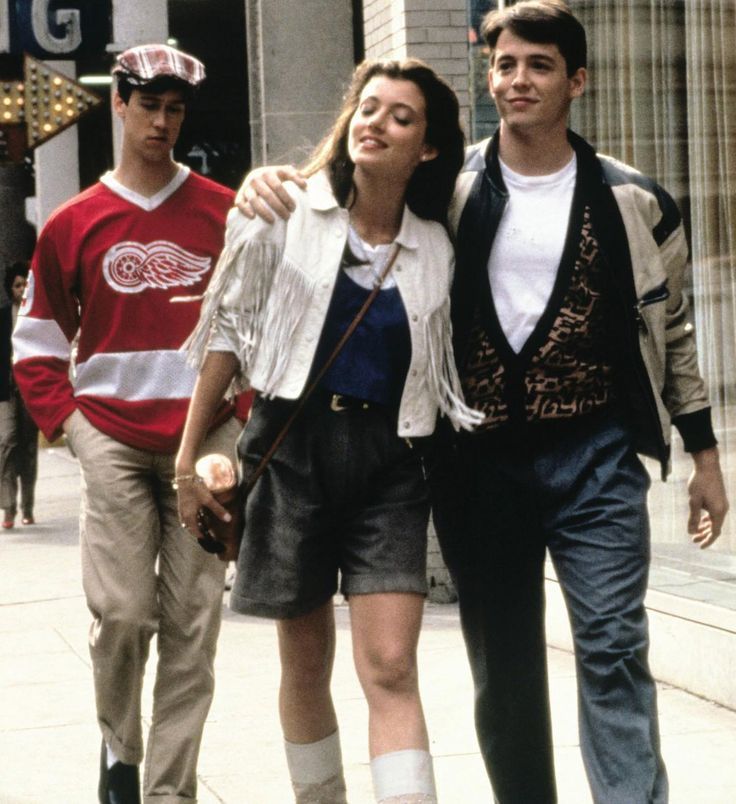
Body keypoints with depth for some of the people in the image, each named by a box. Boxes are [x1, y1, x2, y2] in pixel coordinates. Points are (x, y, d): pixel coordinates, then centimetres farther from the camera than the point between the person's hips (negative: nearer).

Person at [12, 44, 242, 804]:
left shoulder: (225, 213, 6)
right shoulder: (74, 223, 6)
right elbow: (36, 343, 11)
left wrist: (248, 409, 1)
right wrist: (68, 422, 0)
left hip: (208, 440, 1)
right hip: (114, 442, 0)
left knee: (191, 623, 1)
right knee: (121, 613, -7)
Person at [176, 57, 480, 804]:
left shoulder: (436, 250, 5)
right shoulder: (285, 214, 0)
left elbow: (445, 376, 13)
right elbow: (229, 330, 2)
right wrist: (188, 458, 0)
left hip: (388, 462, 1)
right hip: (294, 446, 0)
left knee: (391, 669, -10)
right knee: (306, 663, 9)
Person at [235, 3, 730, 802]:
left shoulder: (631, 202, 3)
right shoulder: (448, 188, 3)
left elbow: (671, 330, 10)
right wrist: (272, 182, -14)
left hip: (595, 457, -1)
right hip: (480, 462, 1)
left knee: (613, 647, -8)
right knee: (502, 665, 9)